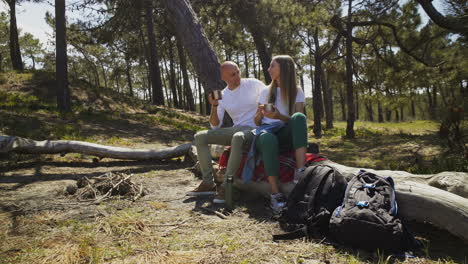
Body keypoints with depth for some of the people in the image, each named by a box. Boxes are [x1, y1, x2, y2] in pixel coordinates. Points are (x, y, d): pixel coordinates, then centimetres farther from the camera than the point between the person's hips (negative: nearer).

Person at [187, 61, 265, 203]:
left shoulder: (253, 84, -2)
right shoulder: (222, 96, 7)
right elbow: (215, 126, 4)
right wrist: (214, 106, -11)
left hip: (254, 128, -5)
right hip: (235, 129, 5)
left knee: (238, 137, -41)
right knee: (200, 137, -8)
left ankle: (226, 186, -34)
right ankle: (208, 183, -11)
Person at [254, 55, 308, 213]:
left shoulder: (297, 92, 12)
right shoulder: (266, 92, 18)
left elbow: (298, 121, -2)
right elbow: (256, 122, 15)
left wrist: (279, 116, -19)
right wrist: (260, 113, -8)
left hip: (286, 134, 0)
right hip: (265, 133, 0)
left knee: (299, 117, -32)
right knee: (268, 137, -38)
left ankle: (300, 172, -42)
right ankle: (275, 194, -39)